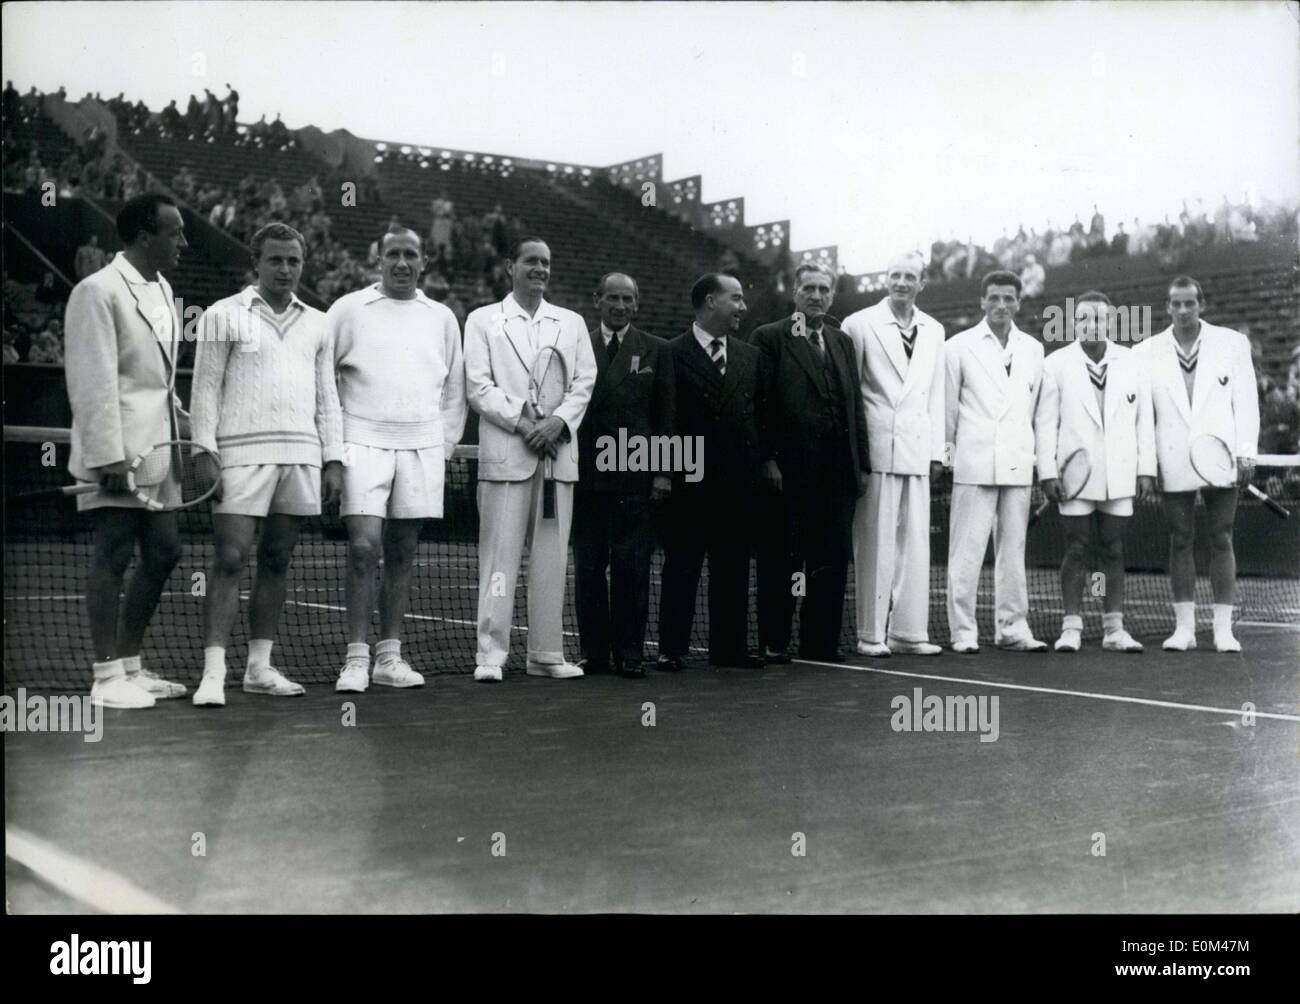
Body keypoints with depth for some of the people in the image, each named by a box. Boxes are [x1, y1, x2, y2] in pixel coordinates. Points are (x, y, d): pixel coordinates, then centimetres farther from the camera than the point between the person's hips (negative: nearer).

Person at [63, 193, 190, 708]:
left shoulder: (162, 290, 16)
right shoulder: (98, 292, -10)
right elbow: (94, 382, -16)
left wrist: (184, 429, 15)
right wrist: (108, 456, -20)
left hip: (157, 449, 9)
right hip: (118, 454, -9)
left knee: (162, 554, 10)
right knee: (112, 558, -4)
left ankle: (130, 666, 21)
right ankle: (107, 678, 3)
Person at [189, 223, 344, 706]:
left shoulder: (316, 324, 15)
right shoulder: (224, 315, 4)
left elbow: (327, 397, 17)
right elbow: (205, 389, 1)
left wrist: (333, 460, 9)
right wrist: (205, 453, -9)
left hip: (301, 458, 4)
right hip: (242, 454, -4)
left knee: (276, 562, 6)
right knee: (229, 560, -9)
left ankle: (260, 667, 12)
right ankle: (213, 674, -10)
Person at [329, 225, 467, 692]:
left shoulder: (442, 318, 13)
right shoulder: (349, 309, 4)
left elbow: (454, 389, 18)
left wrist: (444, 444, 10)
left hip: (422, 448, 3)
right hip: (363, 443, -3)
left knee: (402, 555, 6)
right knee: (363, 548, -13)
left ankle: (389, 657, 12)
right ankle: (356, 658, -8)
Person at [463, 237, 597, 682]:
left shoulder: (572, 323, 17)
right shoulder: (483, 320, 7)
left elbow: (584, 383, 9)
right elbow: (479, 386, -1)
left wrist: (557, 422, -8)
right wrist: (523, 423, -11)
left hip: (559, 453, 3)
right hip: (505, 454, -3)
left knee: (552, 556, 4)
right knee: (500, 553, -5)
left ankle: (546, 652, 9)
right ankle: (490, 652, -2)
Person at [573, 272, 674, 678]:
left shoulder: (656, 351, 8)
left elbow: (665, 416, 6)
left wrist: (663, 471, -2)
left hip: (635, 476, -1)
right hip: (587, 473, 1)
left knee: (632, 568, 0)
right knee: (588, 567, 4)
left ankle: (629, 652, 6)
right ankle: (594, 651, 11)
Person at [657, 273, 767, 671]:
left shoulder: (751, 356, 13)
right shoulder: (673, 354, -4)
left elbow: (762, 414, 15)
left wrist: (763, 465, 7)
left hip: (738, 483, 5)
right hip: (689, 483, -5)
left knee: (733, 569, 8)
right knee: (681, 567, 2)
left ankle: (729, 646, 16)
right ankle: (672, 649, 7)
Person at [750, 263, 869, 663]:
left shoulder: (842, 342, 17)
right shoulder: (769, 338, 0)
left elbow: (855, 406, 16)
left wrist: (862, 464, 11)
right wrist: (767, 460, -13)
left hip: (837, 472, 5)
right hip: (787, 472, -5)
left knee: (832, 559, 6)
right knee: (780, 560, 2)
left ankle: (821, 642, 14)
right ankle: (774, 643, 9)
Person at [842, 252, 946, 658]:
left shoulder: (933, 331, 15)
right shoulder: (860, 324, 0)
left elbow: (936, 395, 16)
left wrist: (937, 451, 10)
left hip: (917, 452, 4)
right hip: (876, 449, -4)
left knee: (915, 543, 4)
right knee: (875, 543, -3)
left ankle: (908, 631, 10)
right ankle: (871, 634, 3)